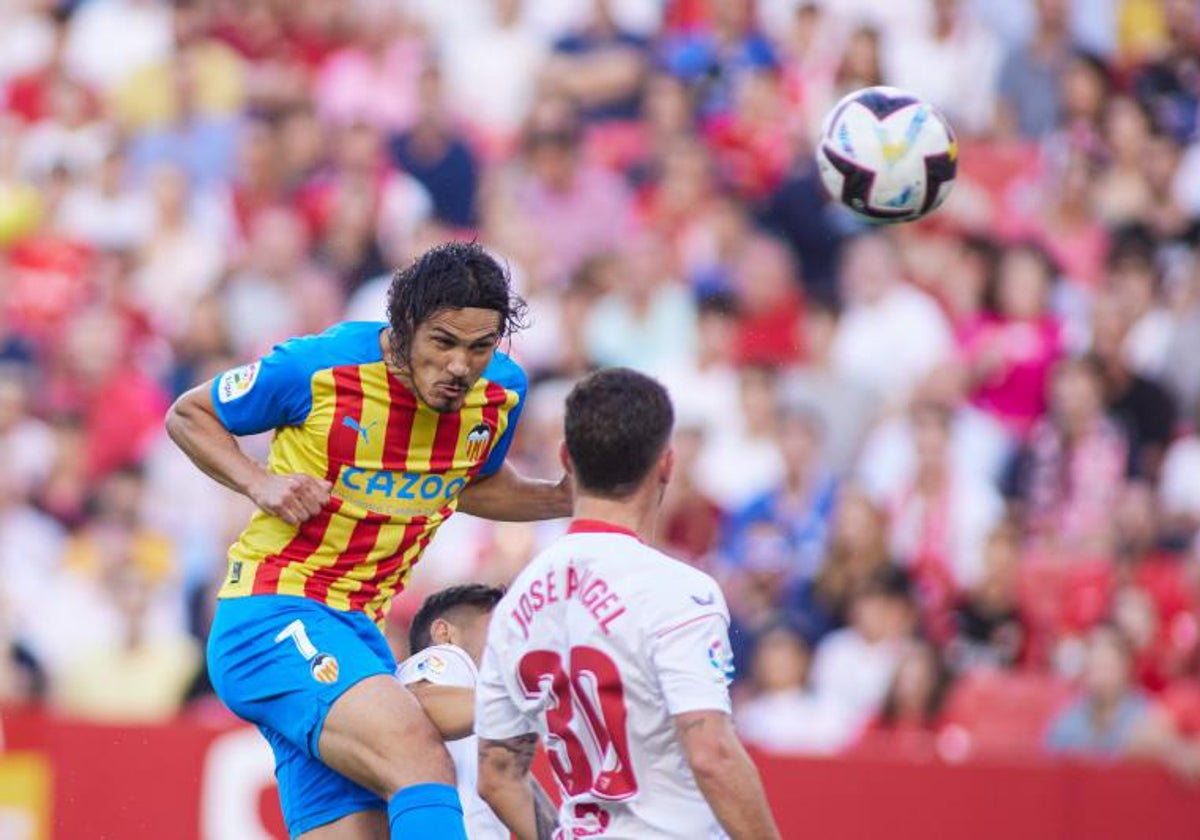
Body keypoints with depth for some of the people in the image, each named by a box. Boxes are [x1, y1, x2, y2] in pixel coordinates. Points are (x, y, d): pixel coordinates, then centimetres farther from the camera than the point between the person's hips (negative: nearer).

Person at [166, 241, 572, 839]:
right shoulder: (320, 368, -13)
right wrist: (259, 483, -13)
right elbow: (188, 415, 3)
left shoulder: (501, 392, 2)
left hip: (357, 632, 8)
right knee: (422, 762, -30)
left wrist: (558, 499, 5)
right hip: (272, 614, -8)